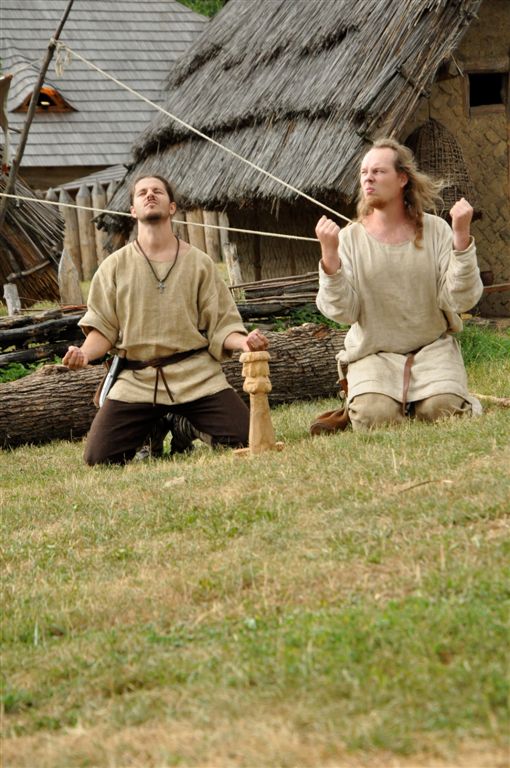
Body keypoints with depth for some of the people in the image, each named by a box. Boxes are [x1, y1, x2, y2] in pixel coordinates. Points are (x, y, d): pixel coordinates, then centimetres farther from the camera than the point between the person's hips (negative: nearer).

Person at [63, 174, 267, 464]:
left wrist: (243, 342, -18)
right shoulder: (115, 266, 8)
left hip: (196, 376, 0)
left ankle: (186, 426, 15)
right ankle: (154, 430, 17)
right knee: (99, 458, -16)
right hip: (136, 380, 0)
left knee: (244, 439, -17)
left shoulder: (199, 262, 7)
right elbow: (103, 328, 4)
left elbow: (221, 325, 4)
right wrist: (84, 353, -17)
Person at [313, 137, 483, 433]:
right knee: (375, 416, -26)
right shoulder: (350, 237, -2)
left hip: (432, 347, 0)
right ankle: (356, 403, 9)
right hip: (373, 353, 0)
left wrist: (462, 238, -21)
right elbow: (342, 311, -12)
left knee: (442, 410, -25)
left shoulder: (435, 230, -2)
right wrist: (329, 255, -24)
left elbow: (461, 300, -11)